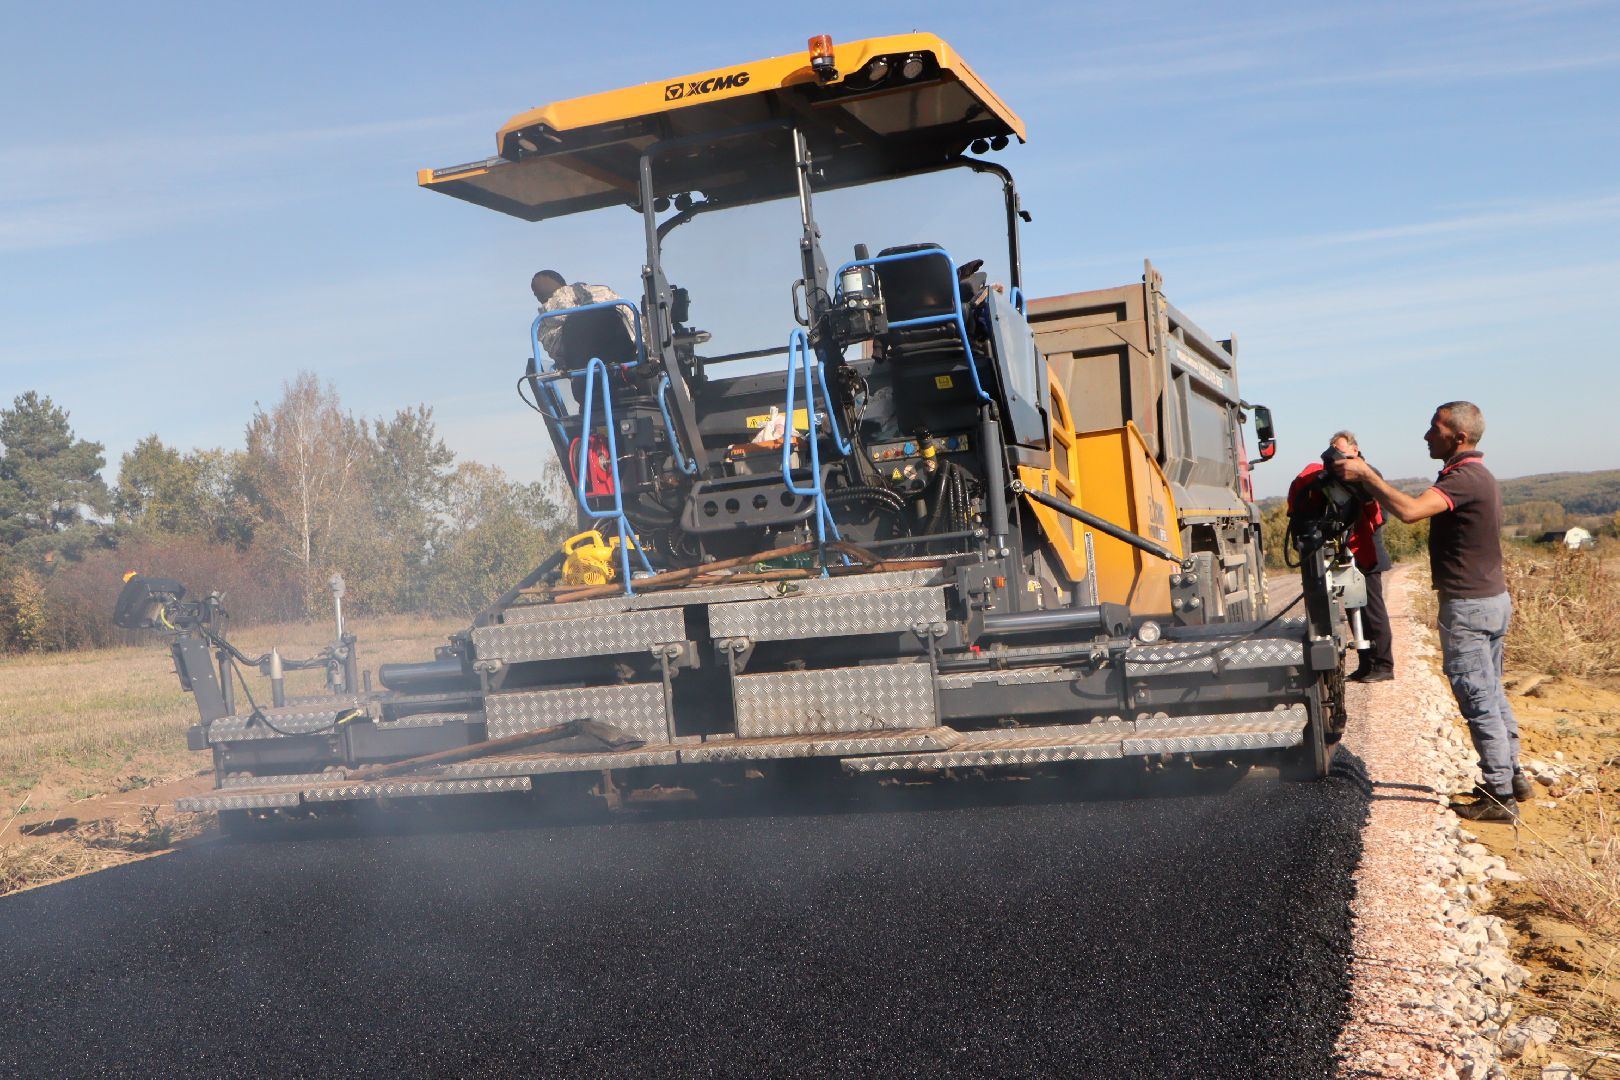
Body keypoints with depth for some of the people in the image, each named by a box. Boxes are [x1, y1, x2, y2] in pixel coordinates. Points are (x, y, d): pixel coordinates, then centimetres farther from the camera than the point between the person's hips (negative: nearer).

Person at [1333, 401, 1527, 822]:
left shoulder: (1463, 478, -20)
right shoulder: (1478, 476, 15)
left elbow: (1409, 510, -34)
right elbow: (1422, 507, 15)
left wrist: (1365, 475, -25)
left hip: (1468, 606, -10)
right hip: (1493, 599, 10)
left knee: (1479, 703, -4)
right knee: (1492, 696, 18)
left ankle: (1500, 796, 1)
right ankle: (1510, 777, 27)